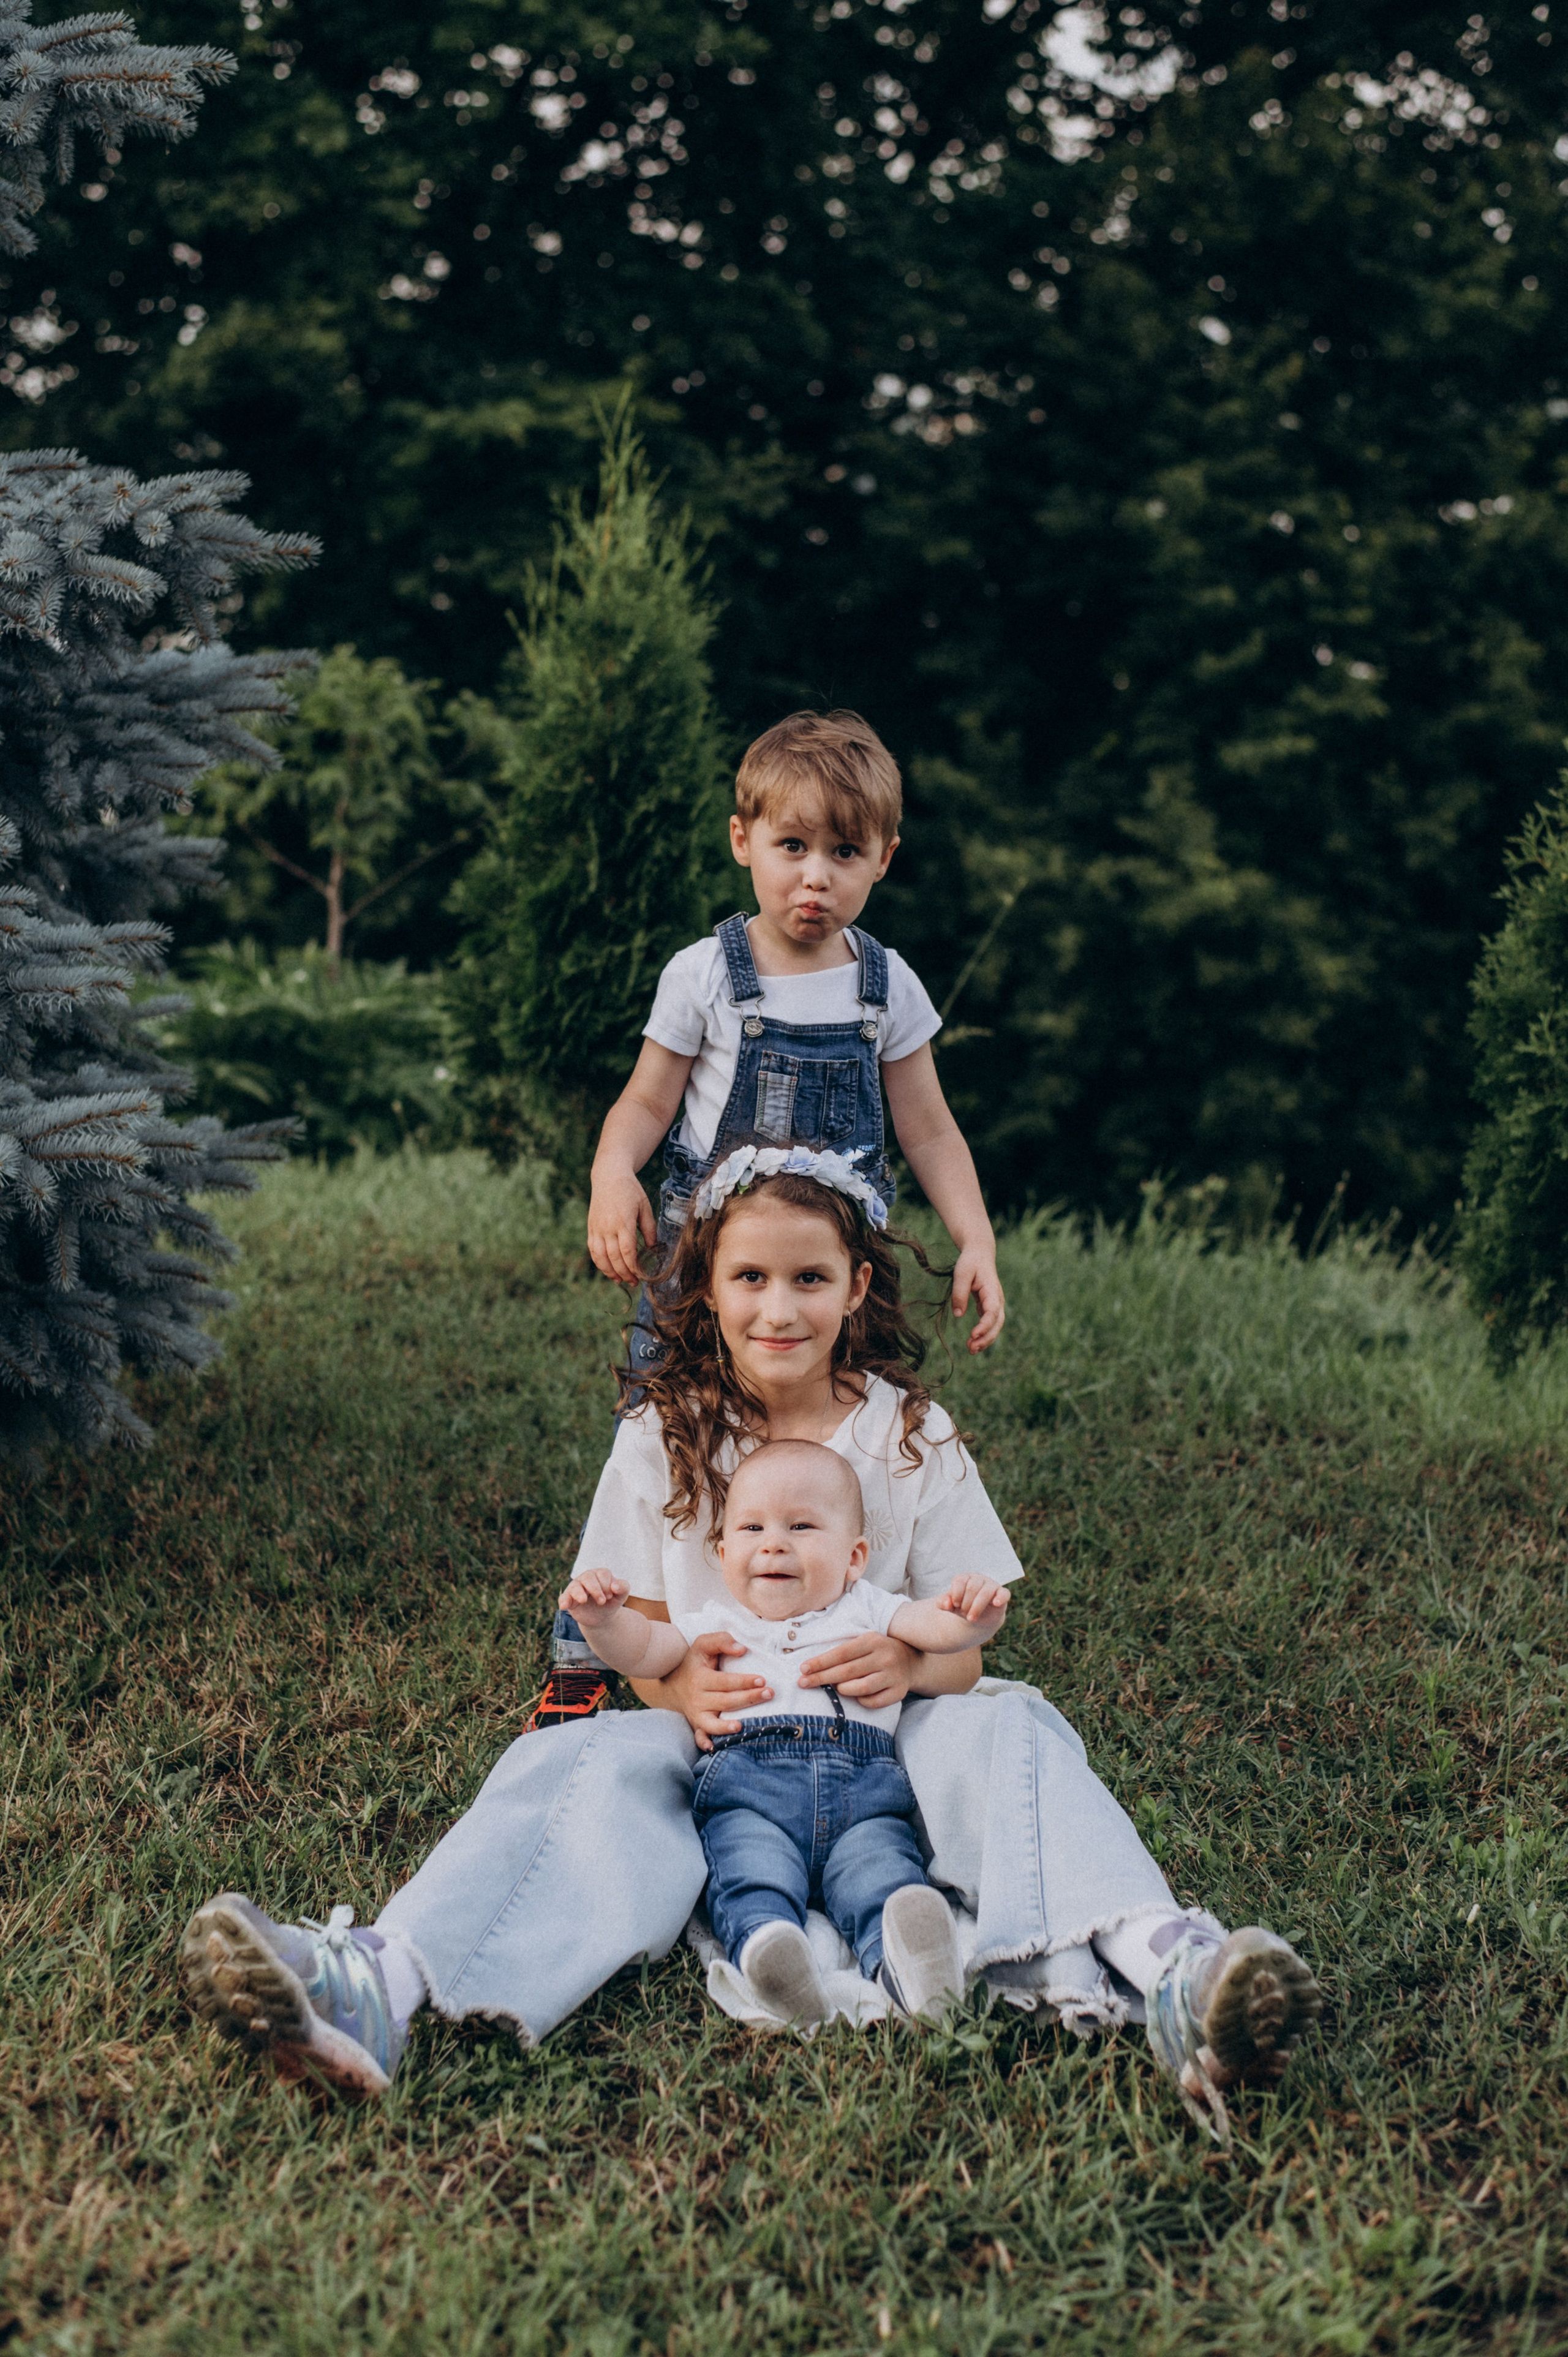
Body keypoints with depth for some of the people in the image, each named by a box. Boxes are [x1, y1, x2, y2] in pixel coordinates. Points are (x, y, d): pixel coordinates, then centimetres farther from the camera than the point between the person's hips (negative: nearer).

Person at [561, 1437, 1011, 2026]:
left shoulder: (866, 1612, 31)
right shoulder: (718, 1628, 32)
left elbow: (935, 1627, 15)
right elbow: (642, 1650, 19)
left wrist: (972, 1614, -10)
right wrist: (602, 1618, -4)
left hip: (863, 1783, 0)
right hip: (746, 1782, 0)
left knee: (880, 1864, -32)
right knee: (751, 1873, -33)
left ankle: (900, 1959, -57)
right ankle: (763, 1941, -59)